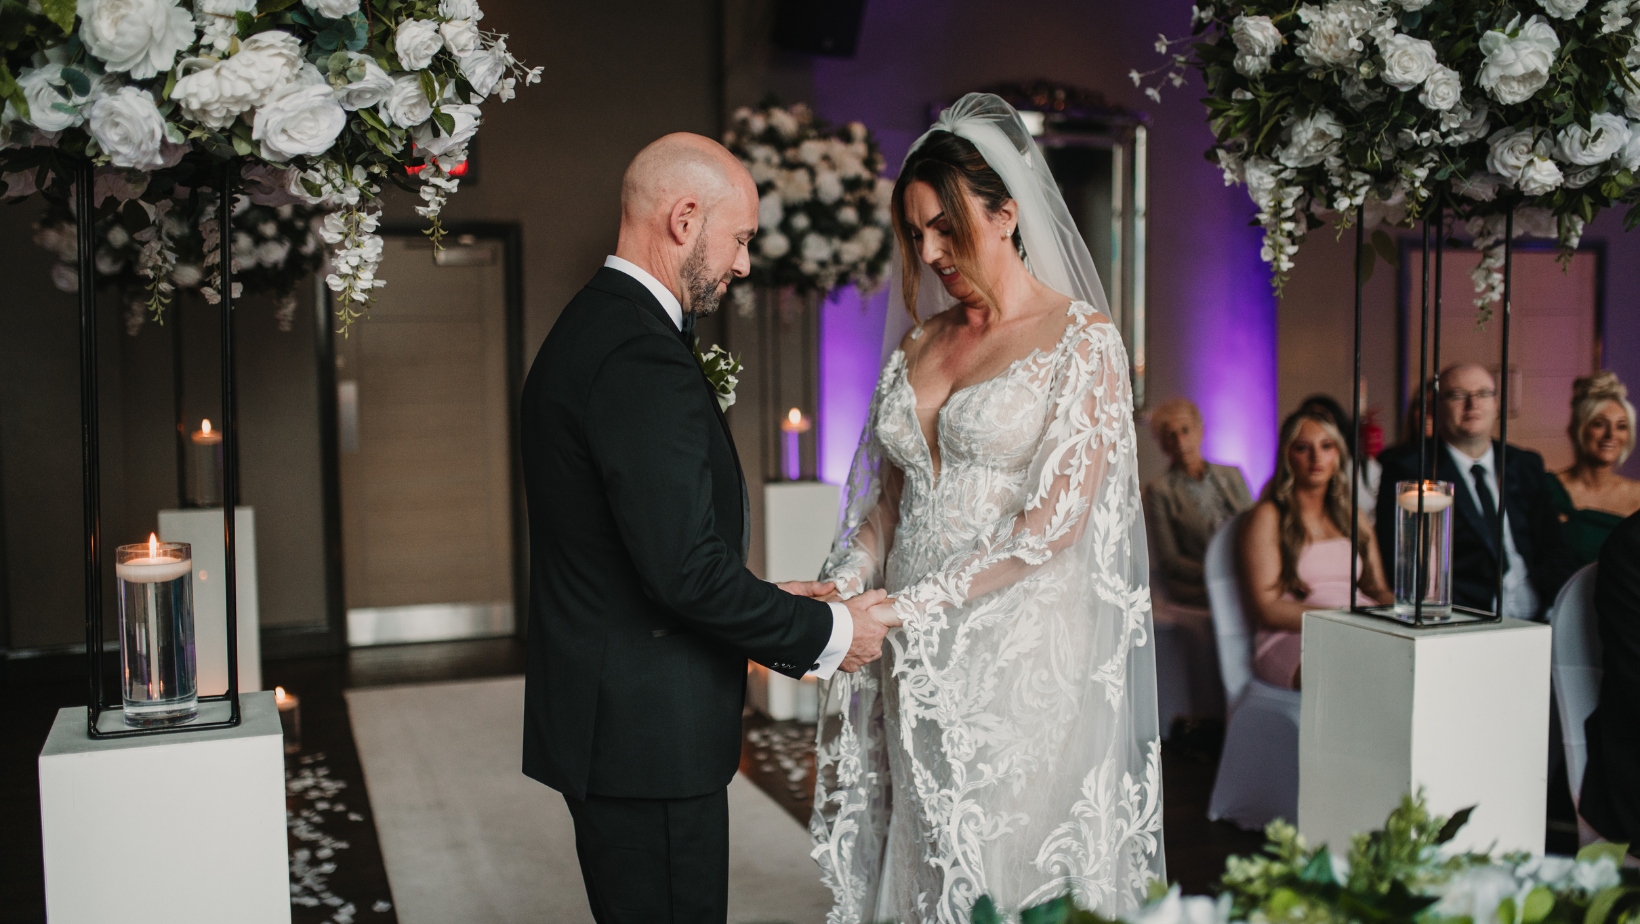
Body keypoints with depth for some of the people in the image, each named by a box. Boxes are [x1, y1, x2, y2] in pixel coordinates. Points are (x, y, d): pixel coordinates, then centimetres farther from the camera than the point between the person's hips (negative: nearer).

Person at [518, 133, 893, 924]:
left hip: (606, 712, 10)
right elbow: (685, 567, -25)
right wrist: (825, 632, -11)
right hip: (647, 731, -10)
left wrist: (768, 608, 13)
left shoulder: (586, 329, 12)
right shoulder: (643, 355, -21)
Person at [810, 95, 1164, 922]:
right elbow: (887, 498, 13)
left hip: (1020, 653, -5)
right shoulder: (917, 344, 12)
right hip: (914, 660, 5)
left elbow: (1055, 521, -14)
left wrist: (910, 606, -17)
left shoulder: (1081, 339, -6)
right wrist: (843, 589, -5)